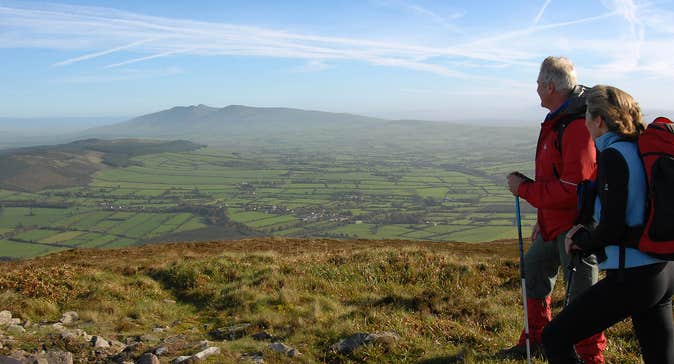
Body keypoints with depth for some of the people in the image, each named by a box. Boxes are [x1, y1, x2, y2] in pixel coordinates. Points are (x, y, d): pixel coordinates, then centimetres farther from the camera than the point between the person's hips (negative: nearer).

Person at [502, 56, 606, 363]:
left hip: (576, 227, -11)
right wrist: (542, 220, 21)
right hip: (555, 223, 11)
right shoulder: (558, 121, 10)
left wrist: (524, 188, -17)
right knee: (533, 269, 21)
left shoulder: (577, 126, -24)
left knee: (581, 294, 1)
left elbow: (571, 190, -28)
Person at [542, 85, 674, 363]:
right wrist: (586, 235, 10)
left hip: (631, 276, -9)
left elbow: (611, 231, -20)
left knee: (555, 338, 2)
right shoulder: (641, 149, 9)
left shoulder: (613, 155, -16)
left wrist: (580, 238, 0)